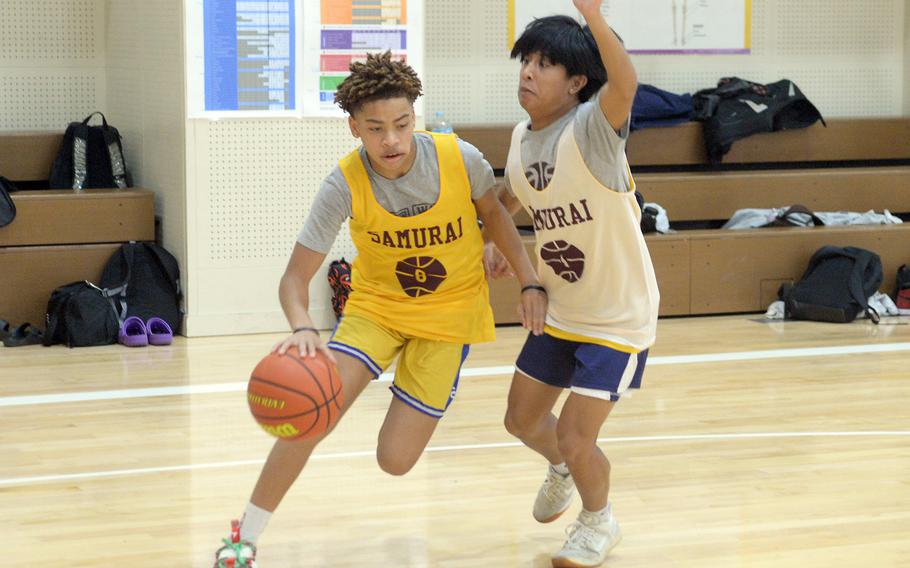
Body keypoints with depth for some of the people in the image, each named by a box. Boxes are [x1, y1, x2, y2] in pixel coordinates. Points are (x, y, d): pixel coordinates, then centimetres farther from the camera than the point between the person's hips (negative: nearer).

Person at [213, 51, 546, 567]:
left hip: (449, 313, 0)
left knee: (395, 461, -4)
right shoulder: (345, 184, -24)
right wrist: (302, 327, -44)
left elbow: (492, 213, 2)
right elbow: (296, 277, -23)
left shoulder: (459, 158, -22)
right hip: (376, 305, 0)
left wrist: (530, 282, -3)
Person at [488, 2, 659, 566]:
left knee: (575, 439, -7)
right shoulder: (523, 136, -4)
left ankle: (599, 520, 25)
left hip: (619, 317, -7)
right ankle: (563, 469, 52)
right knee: (523, 419, 17)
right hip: (560, 311, 7)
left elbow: (624, 86, -50)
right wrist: (494, 241, 12)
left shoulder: (591, 129, -26)